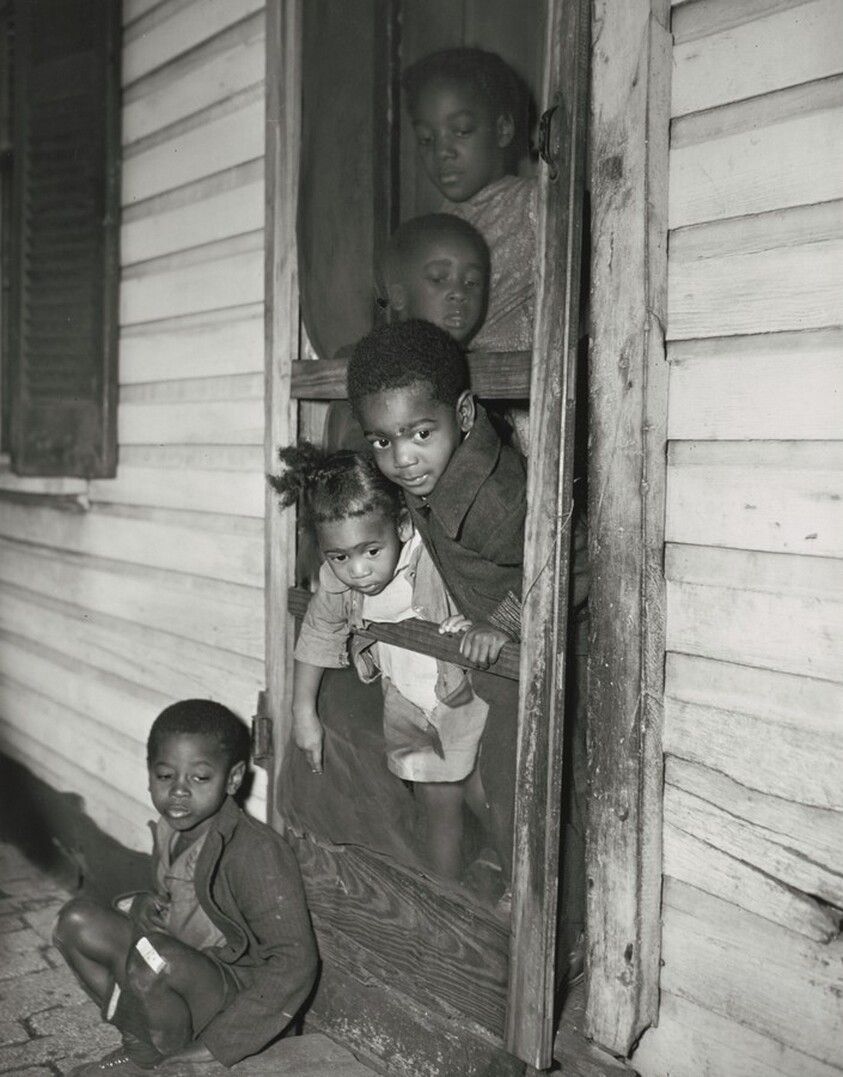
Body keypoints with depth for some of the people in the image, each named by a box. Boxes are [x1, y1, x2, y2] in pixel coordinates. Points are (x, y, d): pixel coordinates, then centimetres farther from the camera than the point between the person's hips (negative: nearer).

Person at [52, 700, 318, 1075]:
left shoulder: (255, 852, -25)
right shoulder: (172, 829, 0)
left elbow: (295, 964, -27)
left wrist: (214, 1046, -24)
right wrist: (146, 905, -6)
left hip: (237, 995, -8)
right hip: (183, 976, 8)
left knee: (150, 960, -35)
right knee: (77, 921, -3)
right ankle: (139, 1041, 5)